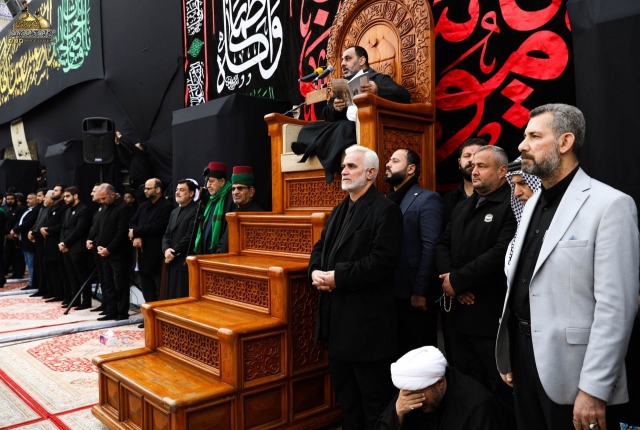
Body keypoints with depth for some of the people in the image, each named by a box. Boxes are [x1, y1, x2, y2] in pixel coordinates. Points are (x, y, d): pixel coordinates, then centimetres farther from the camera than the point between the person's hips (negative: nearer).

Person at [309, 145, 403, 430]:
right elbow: (320, 247, 15)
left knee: (373, 396, 7)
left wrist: (337, 277, -22)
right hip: (338, 315, 9)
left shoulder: (385, 210, -12)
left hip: (367, 318, -9)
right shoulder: (339, 210, 16)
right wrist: (315, 271, -7)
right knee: (344, 389, 22)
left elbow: (383, 261, -22)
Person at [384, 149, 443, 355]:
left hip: (413, 295, -6)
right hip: (389, 293, 6)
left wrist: (420, 291, -18)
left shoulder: (427, 199, -7)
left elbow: (430, 247, -15)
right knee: (394, 353, 17)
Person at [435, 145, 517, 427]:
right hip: (459, 313, 8)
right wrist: (449, 278, -9)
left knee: (501, 389, 7)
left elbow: (502, 253, -23)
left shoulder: (512, 205, -11)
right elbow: (443, 245, 11)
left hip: (492, 316, -8)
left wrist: (457, 280, -17)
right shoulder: (462, 208, 17)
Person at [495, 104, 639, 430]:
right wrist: (509, 356, 13)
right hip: (524, 354, 7)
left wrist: (594, 389, -19)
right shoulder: (533, 204, 11)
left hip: (571, 374, -7)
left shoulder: (610, 204, -12)